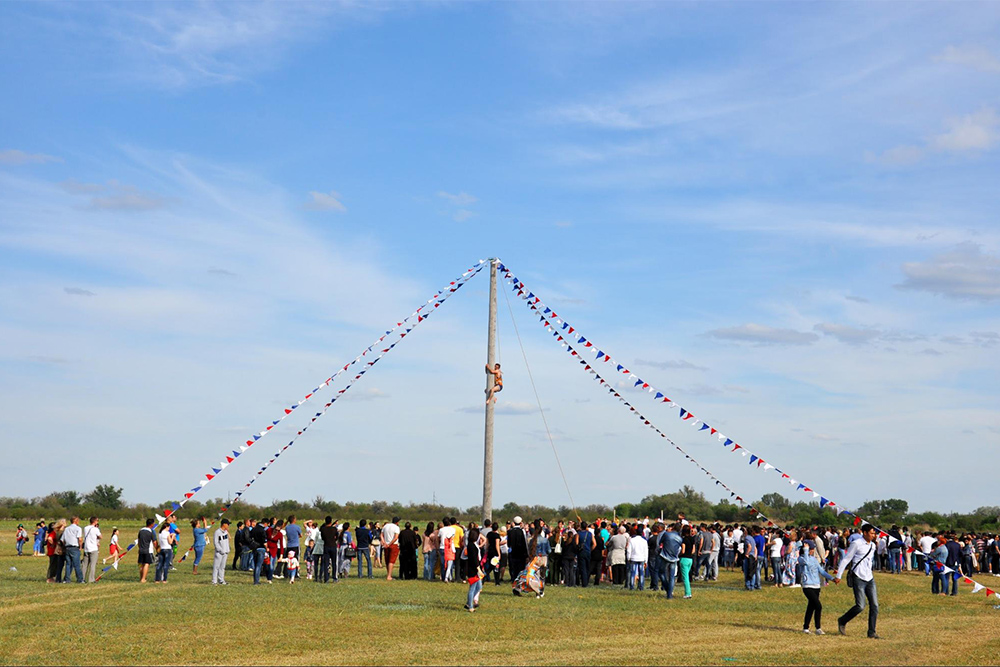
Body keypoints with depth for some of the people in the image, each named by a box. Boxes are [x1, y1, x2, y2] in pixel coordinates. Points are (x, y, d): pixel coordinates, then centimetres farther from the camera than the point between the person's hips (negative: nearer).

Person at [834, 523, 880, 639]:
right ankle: (842, 621, 11)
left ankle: (871, 632, 5)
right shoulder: (856, 544, -8)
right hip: (858, 579, -7)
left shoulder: (873, 545, 13)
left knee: (874, 605, 0)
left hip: (869, 579, 7)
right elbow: (846, 559, -6)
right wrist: (838, 576, -8)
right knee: (860, 606, -11)